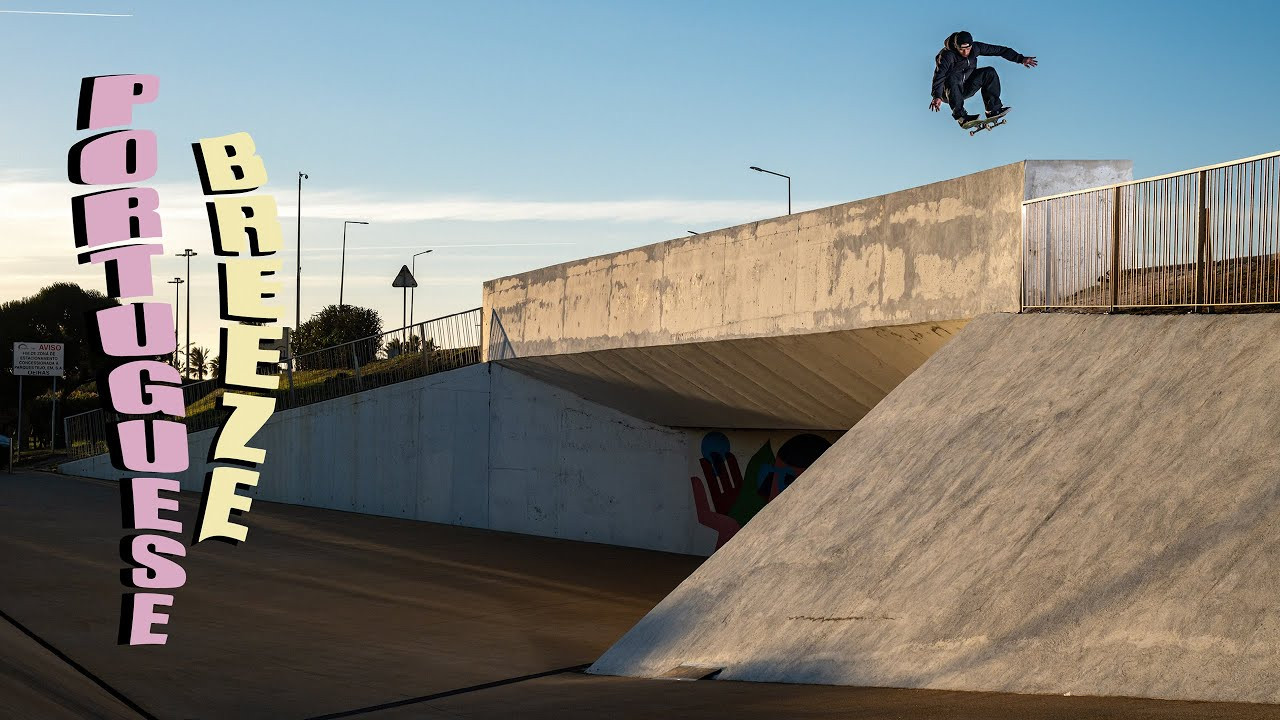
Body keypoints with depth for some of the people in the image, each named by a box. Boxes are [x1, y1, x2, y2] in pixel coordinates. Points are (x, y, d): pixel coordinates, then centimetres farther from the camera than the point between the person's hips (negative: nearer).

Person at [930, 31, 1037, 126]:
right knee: (952, 78, -38)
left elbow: (999, 50, -6)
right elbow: (939, 76, -38)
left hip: (965, 89, 5)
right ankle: (962, 117, -43)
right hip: (948, 92, -5)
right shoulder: (947, 55, -26)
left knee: (989, 72, -11)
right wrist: (937, 97, -53)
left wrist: (1020, 58, -13)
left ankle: (993, 109, -15)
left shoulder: (975, 48, -10)